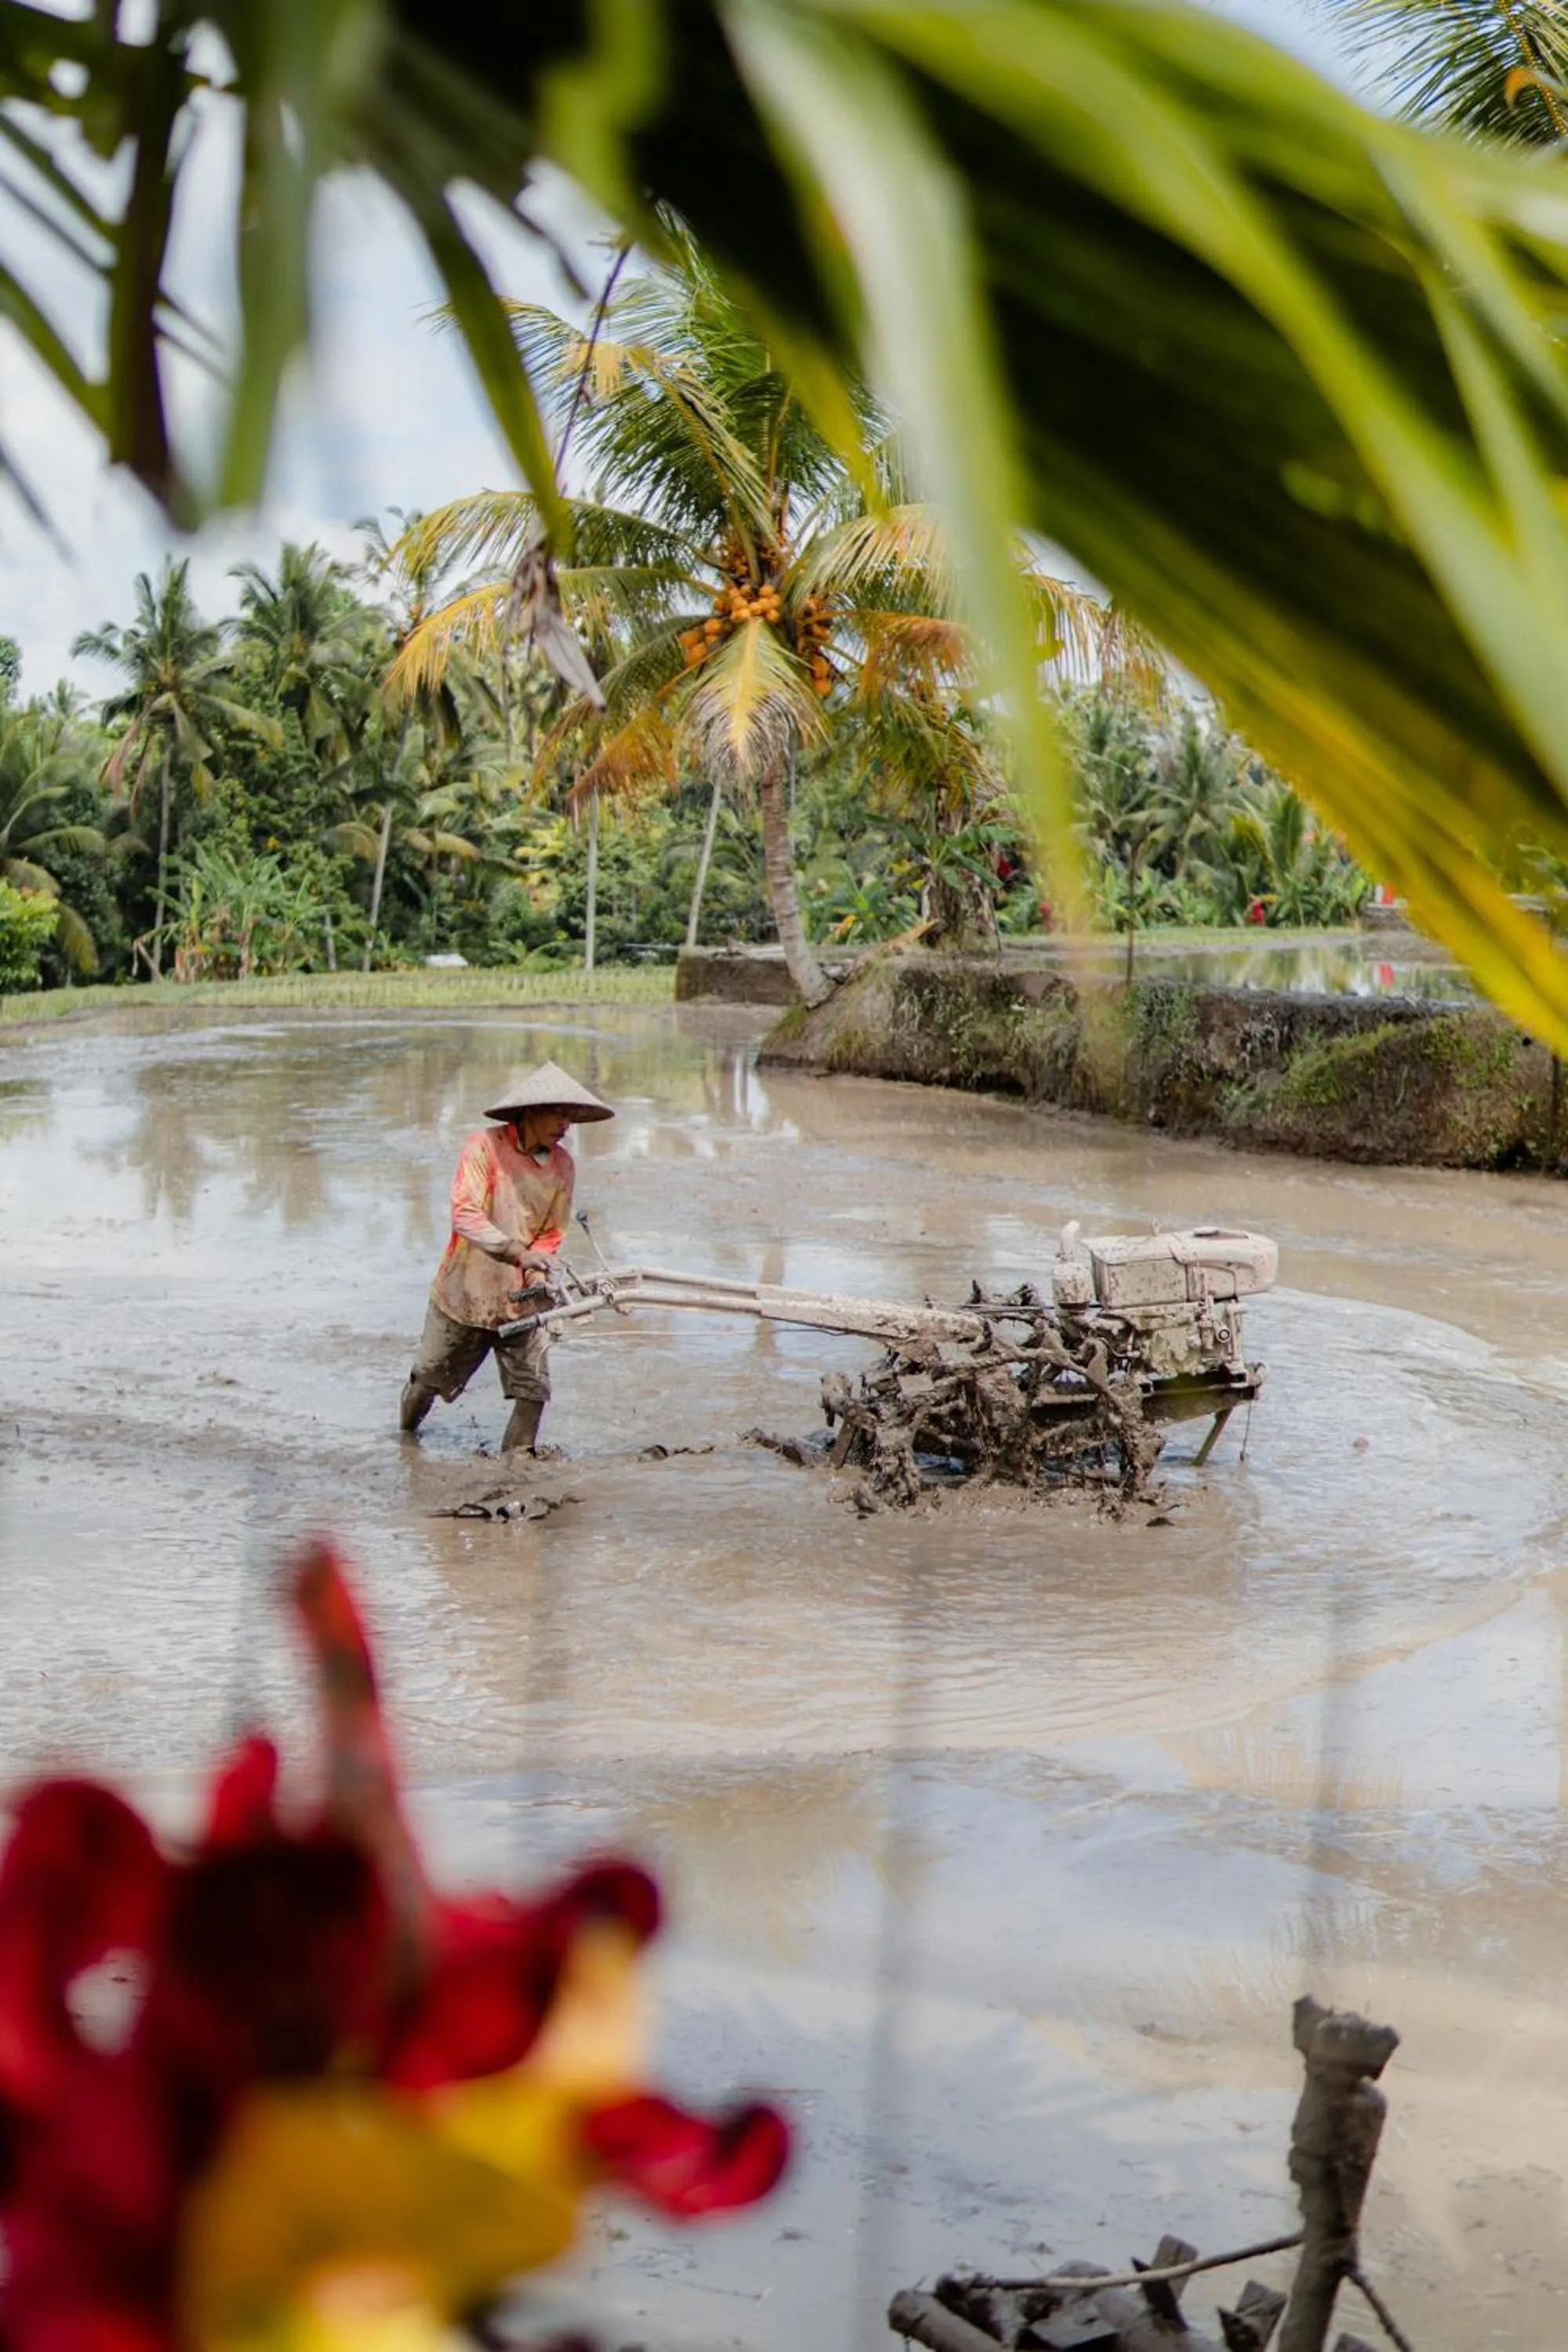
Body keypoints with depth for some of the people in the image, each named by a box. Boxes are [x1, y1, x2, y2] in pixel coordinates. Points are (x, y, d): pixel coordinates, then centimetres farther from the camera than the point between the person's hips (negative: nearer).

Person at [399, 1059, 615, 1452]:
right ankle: (406, 1431, 45)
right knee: (430, 1375, 15)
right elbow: (464, 1213, -26)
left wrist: (536, 1273, -16)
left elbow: (552, 1233, 5)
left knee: (534, 1389, -8)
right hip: (465, 1290, -3)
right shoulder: (485, 1145, -16)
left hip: (520, 1298, 3)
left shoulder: (562, 1166, -2)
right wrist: (515, 1252, -38)